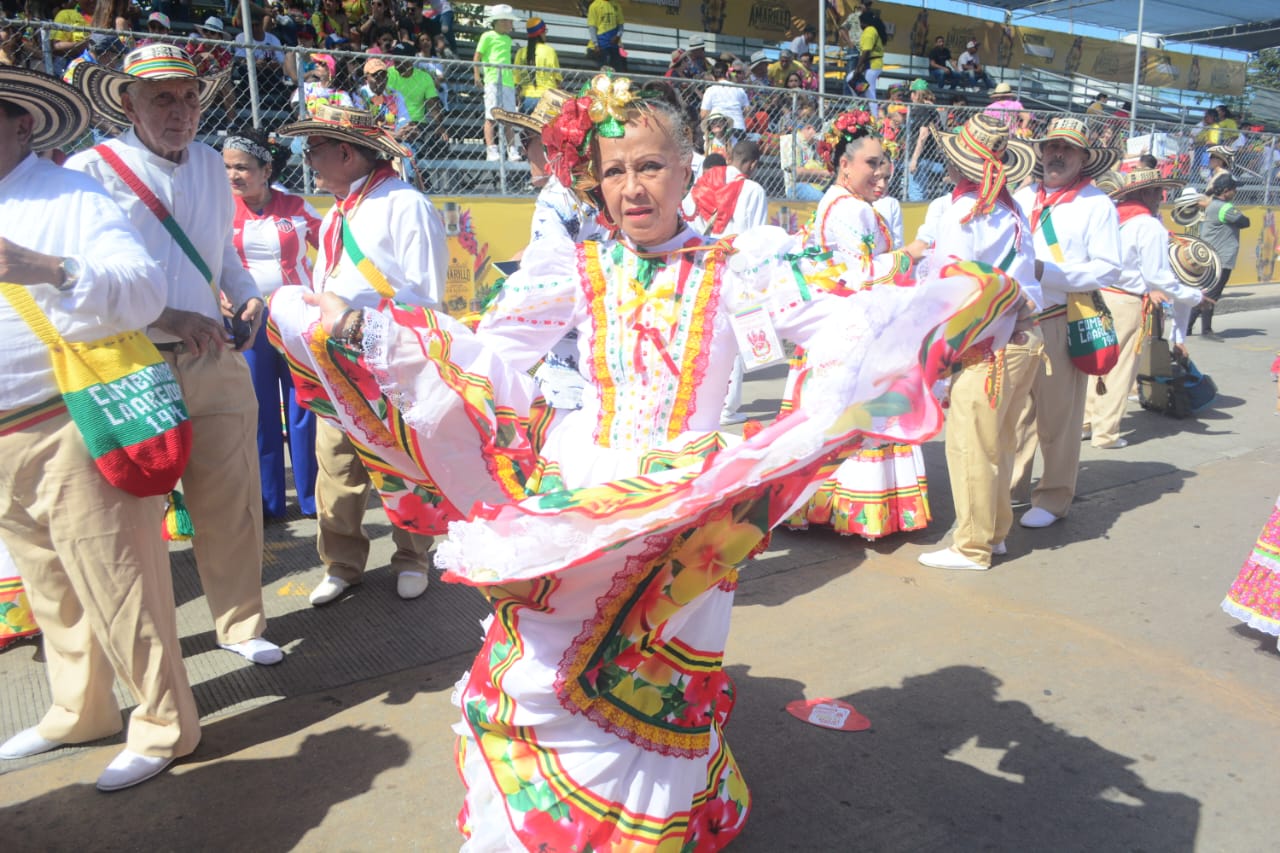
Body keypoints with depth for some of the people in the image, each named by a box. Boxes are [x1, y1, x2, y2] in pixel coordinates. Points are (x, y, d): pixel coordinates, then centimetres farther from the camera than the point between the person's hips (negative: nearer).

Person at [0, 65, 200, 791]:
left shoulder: (73, 199, -6)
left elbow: (145, 292, -21)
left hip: (74, 428, -7)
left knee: (116, 587, -1)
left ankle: (164, 726, 14)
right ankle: (81, 712, 35)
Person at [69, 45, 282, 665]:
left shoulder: (210, 165, 12)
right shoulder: (91, 171, -6)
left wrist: (247, 297, 5)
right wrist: (167, 318, -21)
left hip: (213, 358, 4)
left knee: (231, 498, 6)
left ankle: (241, 624, 23)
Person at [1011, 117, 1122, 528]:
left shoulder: (1097, 204, -1)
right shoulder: (1023, 197, 12)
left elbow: (1108, 269, -7)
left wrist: (1046, 272, -15)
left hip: (1062, 322, -4)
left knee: (1057, 415, 2)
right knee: (1014, 407, 11)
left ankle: (1054, 498, 16)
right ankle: (1011, 486, 25)